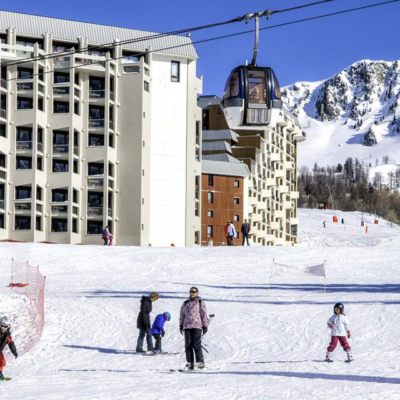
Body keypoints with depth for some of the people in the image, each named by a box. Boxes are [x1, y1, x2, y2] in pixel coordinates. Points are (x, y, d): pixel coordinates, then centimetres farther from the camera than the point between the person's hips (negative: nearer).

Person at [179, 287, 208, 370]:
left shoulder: (200, 303, 6)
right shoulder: (185, 303, 19)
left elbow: (204, 315, 3)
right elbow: (182, 315, 21)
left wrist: (205, 326, -2)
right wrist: (181, 325, 13)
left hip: (197, 326, -4)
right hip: (187, 326, 4)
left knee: (196, 344, -11)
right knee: (188, 345, 0)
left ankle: (200, 362, -8)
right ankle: (190, 363, 2)